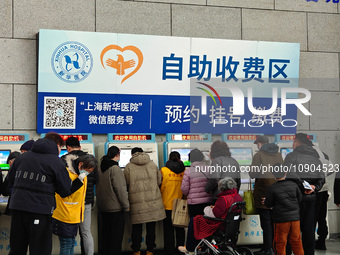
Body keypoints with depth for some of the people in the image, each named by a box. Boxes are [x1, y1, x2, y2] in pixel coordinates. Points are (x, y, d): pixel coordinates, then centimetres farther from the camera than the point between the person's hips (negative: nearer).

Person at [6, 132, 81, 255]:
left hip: (17, 207, 5)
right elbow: (66, 191, -2)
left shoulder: (22, 157, 13)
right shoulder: (56, 162, -2)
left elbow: (10, 180, 18)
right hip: (40, 210, -5)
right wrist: (79, 180, 14)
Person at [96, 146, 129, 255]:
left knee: (106, 232, 15)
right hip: (115, 207, -8)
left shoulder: (101, 169, 10)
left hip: (103, 207, 8)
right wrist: (126, 205, -11)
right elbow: (120, 188, -17)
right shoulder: (115, 169, -15)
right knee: (116, 233, -1)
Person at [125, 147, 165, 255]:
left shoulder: (129, 167, -3)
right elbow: (159, 181, 13)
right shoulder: (153, 164, 6)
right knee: (151, 227, 10)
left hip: (136, 202, -2)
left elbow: (125, 185, 0)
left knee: (137, 227, 8)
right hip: (153, 201, 2)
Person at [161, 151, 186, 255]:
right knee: (180, 229, 12)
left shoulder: (164, 170, -8)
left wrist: (160, 200, 10)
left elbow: (160, 187, -4)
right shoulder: (184, 171, -3)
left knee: (168, 229, 6)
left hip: (167, 204, -2)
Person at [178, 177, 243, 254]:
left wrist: (207, 209, -3)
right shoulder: (238, 197, 0)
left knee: (193, 221, 8)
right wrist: (214, 208, 12)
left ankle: (190, 249, 18)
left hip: (219, 225, -9)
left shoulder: (223, 199, -28)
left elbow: (214, 214, -24)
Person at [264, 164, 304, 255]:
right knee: (296, 241, 14)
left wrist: (266, 200, 16)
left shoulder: (271, 188, -11)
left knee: (280, 242, 6)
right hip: (295, 217, 4)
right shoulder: (293, 184, 0)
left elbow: (268, 205, -5)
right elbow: (299, 199, 11)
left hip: (281, 219, -4)